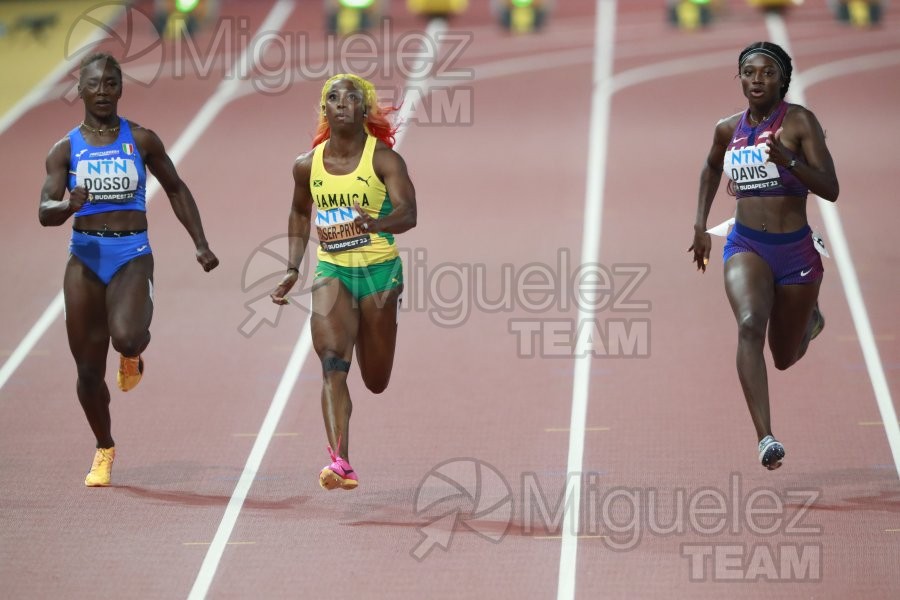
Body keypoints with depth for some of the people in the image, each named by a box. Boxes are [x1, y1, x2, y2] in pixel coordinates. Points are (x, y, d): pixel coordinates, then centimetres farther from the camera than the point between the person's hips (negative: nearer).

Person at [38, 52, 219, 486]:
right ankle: (104, 450, 26)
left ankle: (133, 354, 9)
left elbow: (175, 189, 15)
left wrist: (200, 244, 10)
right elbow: (45, 212, -5)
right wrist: (69, 206, -28)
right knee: (88, 369, 3)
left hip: (132, 255, -2)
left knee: (125, 336, -31)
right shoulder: (66, 149, 3)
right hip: (85, 256, 2)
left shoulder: (141, 140, 3)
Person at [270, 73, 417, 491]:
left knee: (376, 381, 11)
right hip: (331, 270, 2)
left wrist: (379, 223, -44)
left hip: (378, 269, -2)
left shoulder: (383, 159, -10)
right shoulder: (308, 165, 2)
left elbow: (408, 212, -23)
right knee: (332, 363, -20)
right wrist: (293, 268, 15)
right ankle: (340, 463, -28)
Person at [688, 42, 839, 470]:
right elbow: (712, 168, 28)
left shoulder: (799, 122, -8)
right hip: (746, 247, 1)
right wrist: (700, 225, 21)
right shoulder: (729, 129, 4)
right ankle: (765, 439, -38)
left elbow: (830, 189, -13)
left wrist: (787, 160, -29)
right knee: (750, 325, -29)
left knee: (784, 357, 14)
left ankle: (809, 319, 54)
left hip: (795, 250, -1)